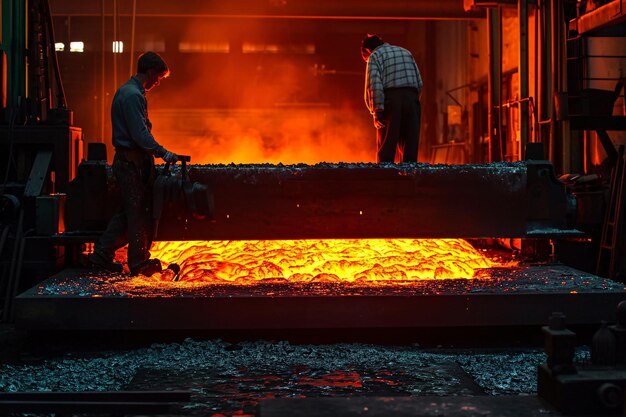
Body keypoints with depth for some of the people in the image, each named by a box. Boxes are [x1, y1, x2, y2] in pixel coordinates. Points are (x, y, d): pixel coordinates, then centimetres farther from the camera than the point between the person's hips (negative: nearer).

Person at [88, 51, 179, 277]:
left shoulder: (127, 91, 18)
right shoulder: (133, 95, -16)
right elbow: (140, 134, -23)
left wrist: (156, 153, 20)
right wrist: (163, 152, -21)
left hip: (130, 161, 10)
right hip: (132, 162, -10)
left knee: (128, 211, 14)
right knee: (138, 213, -1)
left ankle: (101, 254, 17)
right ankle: (139, 262, 8)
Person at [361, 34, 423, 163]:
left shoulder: (374, 56, 7)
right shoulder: (406, 52, 24)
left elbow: (374, 85, -9)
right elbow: (420, 83, 16)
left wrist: (377, 112, -11)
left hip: (391, 100, -4)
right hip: (411, 99, 5)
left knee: (386, 147, -2)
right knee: (410, 147, 5)